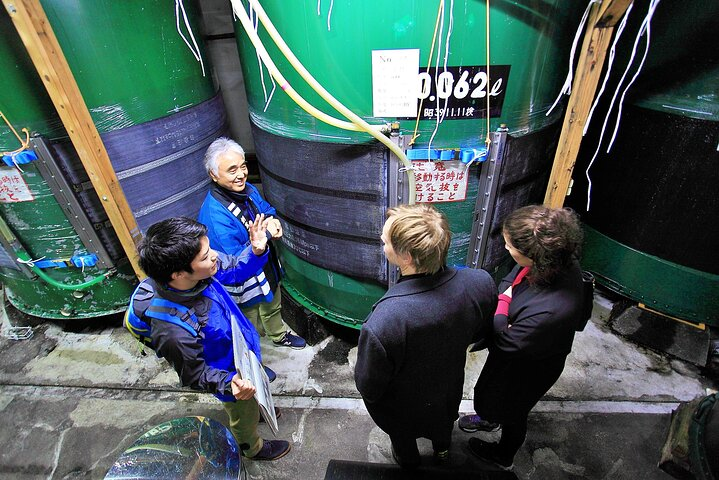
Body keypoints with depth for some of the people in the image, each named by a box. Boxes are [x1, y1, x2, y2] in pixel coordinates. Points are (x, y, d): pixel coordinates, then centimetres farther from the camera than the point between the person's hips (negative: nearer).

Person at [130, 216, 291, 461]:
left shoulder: (200, 272, -28)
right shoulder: (174, 331, -43)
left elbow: (234, 270, -7)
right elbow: (194, 376, -24)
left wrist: (256, 251, -27)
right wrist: (229, 383, -41)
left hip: (245, 350, 5)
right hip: (232, 375, -5)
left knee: (253, 398, 36)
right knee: (245, 418, 27)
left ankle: (255, 409, 69)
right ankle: (253, 448, 59)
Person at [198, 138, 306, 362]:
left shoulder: (247, 189, -11)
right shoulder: (215, 215, -36)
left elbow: (267, 209, 8)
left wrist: (273, 221, -16)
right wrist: (264, 235, -32)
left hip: (267, 268, 7)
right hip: (243, 284, -7)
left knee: (272, 307, 34)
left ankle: (279, 335, 65)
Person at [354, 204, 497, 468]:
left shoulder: (382, 321, -48)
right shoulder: (481, 283, -32)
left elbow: (368, 387, -27)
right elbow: (483, 331, -9)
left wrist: (370, 394, -4)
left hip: (403, 409, -3)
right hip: (450, 390, 4)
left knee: (403, 437, 34)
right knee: (443, 424, 39)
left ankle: (408, 461, 66)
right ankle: (442, 449, 70)